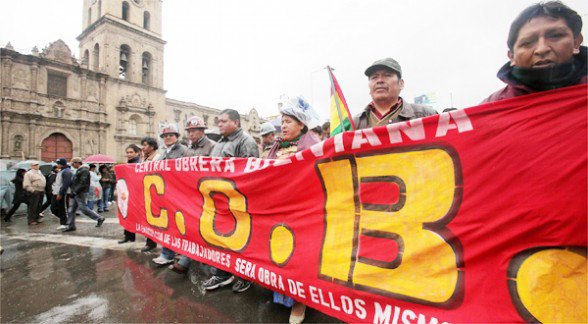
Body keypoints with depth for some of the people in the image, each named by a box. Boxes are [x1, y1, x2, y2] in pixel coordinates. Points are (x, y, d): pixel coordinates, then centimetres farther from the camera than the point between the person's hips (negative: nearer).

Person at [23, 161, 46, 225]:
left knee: (38, 206, 13)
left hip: (41, 192, 8)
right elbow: (26, 185, -13)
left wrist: (43, 189, 20)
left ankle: (36, 218, 22)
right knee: (33, 207, -6)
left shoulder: (39, 172, 17)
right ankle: (31, 220, -1)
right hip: (34, 192, -8)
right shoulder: (28, 174, -7)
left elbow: (44, 181, 27)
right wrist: (33, 190, -18)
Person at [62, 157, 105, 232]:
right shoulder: (78, 170, 17)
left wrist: (75, 192, -21)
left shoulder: (84, 171, -15)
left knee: (84, 209, -6)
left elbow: (83, 184, -22)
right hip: (76, 194, 10)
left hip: (81, 194, -10)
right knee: (71, 210, 9)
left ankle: (99, 218, 4)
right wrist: (74, 192, 15)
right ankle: (71, 226, 16)